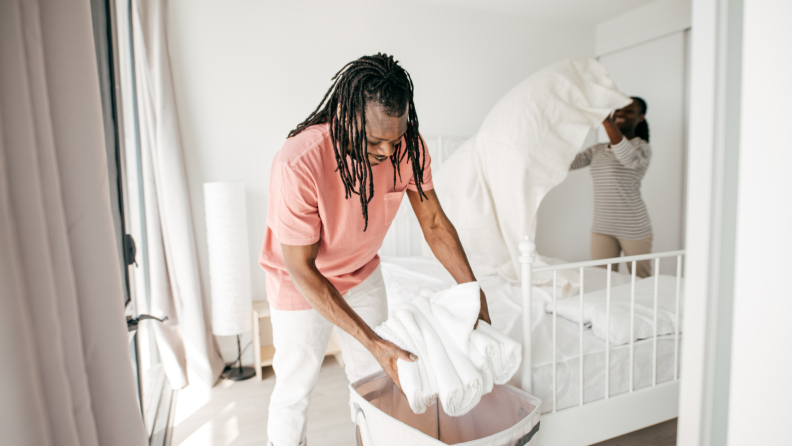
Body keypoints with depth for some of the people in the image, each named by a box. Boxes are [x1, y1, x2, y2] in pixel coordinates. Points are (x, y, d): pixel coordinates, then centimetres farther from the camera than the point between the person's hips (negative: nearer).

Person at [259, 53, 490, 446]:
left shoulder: (407, 146, -21)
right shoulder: (298, 163, -36)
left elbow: (434, 223, -10)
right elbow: (300, 267, -29)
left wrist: (475, 295, -18)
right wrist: (372, 342, -32)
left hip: (363, 274, 4)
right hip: (302, 284, -4)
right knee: (294, 391, 11)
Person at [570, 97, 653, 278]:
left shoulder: (642, 147, -5)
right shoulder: (597, 150, 11)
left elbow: (628, 158, -29)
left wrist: (605, 119, -36)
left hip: (634, 228, -4)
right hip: (601, 228, 4)